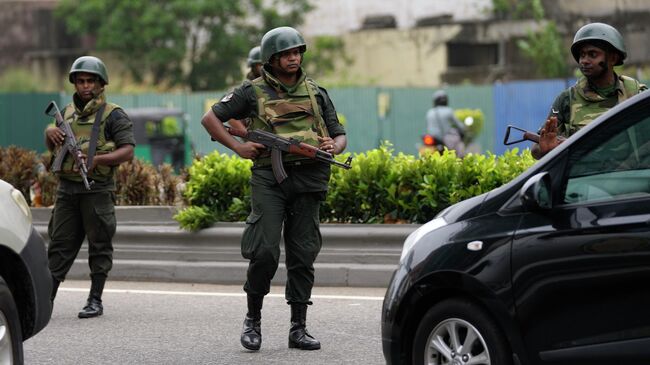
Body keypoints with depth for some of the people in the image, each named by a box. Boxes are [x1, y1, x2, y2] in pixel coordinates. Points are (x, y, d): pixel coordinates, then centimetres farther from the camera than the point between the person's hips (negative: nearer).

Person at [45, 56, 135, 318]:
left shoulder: (113, 115, -2)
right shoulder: (68, 112, 16)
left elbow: (128, 151, -10)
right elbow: (53, 148, 28)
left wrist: (97, 159, -22)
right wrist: (50, 133, 5)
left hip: (97, 190, -5)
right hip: (66, 188, 5)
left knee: (99, 246, 1)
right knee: (60, 244, 5)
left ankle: (95, 301, 7)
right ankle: (47, 298, 6)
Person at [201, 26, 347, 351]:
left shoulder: (315, 93, 15)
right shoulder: (254, 92, 5)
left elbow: (340, 135, 18)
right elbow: (210, 119, 6)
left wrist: (334, 147, -6)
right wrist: (237, 147, -5)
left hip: (308, 179, 3)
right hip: (269, 178, -3)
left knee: (303, 256, 3)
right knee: (264, 252, -12)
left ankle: (299, 329, 7)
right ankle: (253, 319, 6)